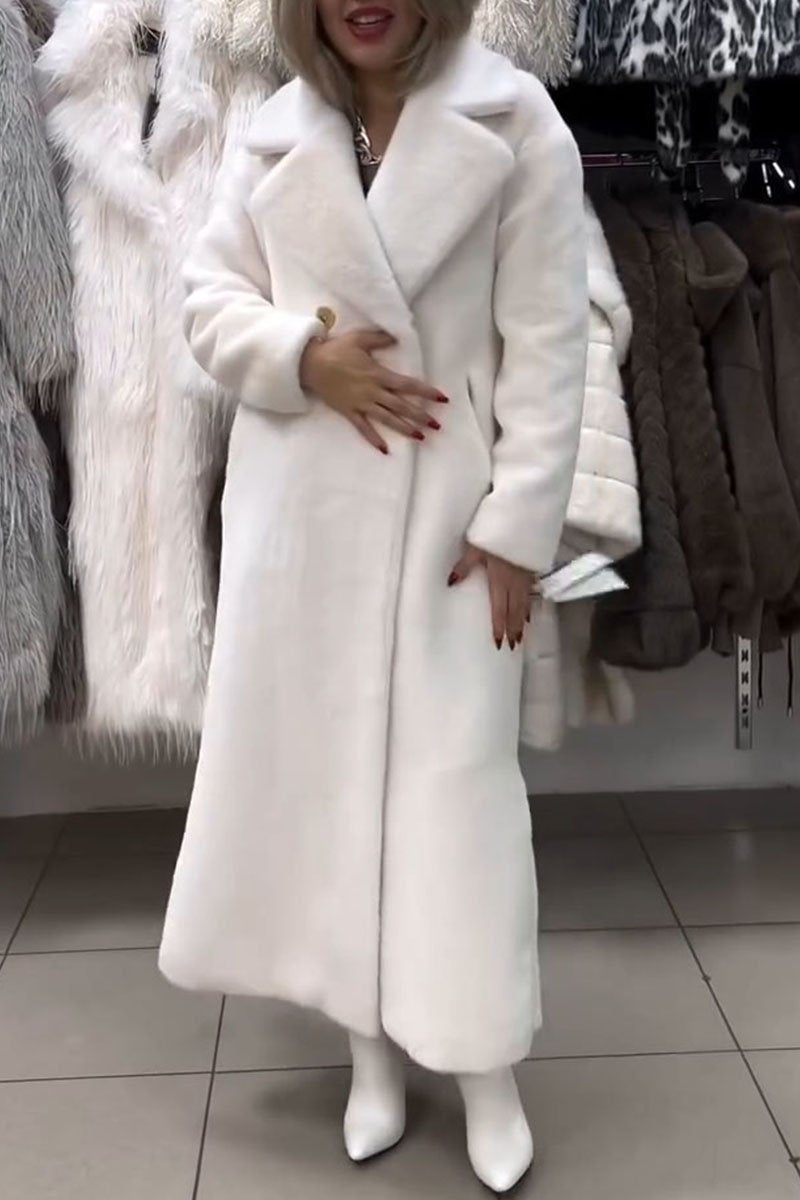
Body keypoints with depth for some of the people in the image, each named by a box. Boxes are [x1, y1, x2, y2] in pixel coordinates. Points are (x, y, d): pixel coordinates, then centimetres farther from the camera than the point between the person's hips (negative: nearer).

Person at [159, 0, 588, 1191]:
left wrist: (520, 523, -12)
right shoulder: (277, 131, 8)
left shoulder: (517, 122, -4)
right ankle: (374, 1043, 25)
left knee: (456, 775, -1)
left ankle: (486, 1067, 16)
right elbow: (208, 296, 9)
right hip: (300, 504, 4)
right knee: (315, 764, 8)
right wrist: (303, 355, -12)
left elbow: (546, 340, -7)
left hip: (443, 508, -4)